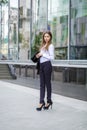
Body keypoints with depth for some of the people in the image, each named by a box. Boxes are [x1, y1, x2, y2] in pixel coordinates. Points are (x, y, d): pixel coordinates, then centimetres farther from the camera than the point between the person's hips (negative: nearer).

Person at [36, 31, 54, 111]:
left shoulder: (51, 46, -5)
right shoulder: (43, 45, 17)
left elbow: (52, 57, -11)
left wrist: (42, 54, -12)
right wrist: (38, 56, 3)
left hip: (47, 65, -7)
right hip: (41, 65, 7)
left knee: (48, 83, 1)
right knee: (42, 84, 3)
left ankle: (49, 101, 13)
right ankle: (41, 102, 3)